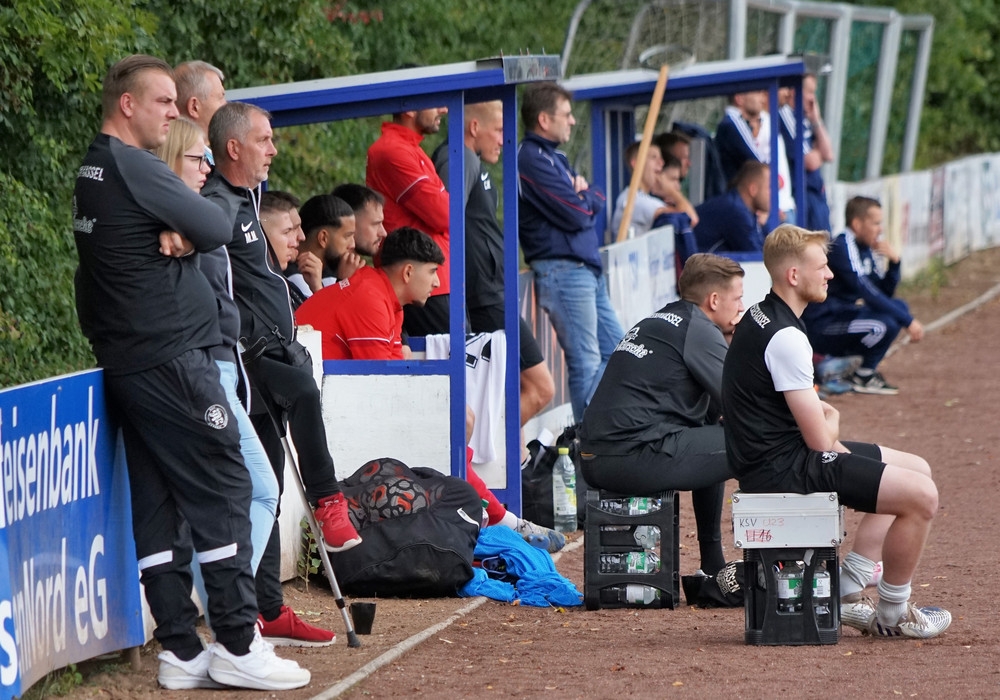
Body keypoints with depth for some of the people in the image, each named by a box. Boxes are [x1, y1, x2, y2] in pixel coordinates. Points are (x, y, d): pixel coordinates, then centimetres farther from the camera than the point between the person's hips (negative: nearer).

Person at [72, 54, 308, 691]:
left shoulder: (91, 174, 15)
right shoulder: (136, 169, -14)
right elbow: (217, 230, -10)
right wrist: (190, 201, 6)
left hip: (126, 367, 9)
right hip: (174, 360, -9)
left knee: (158, 504, 7)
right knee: (223, 493, -5)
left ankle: (181, 650, 8)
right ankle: (237, 645, -5)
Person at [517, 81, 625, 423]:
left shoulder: (553, 157, 19)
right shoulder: (533, 160, -13)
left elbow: (597, 202, 17)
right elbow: (576, 215, -18)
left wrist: (583, 194, -6)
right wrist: (585, 198, 4)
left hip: (587, 270, 10)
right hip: (562, 271, -10)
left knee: (615, 346, 14)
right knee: (586, 362, -8)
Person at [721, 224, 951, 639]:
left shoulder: (757, 318, 12)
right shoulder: (786, 338, -21)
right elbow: (820, 438, -18)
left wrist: (822, 416, 5)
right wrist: (831, 420, 5)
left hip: (774, 456, 11)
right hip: (781, 470, -11)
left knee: (916, 470, 17)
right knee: (920, 496, -16)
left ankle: (847, 592, 13)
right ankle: (893, 614, 1)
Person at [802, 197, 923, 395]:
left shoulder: (864, 249, 13)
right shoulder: (842, 247, -17)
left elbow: (885, 294, 17)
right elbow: (867, 293, -24)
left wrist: (894, 261, -1)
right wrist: (908, 321, -22)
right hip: (821, 325, -10)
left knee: (899, 307, 11)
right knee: (885, 324, -27)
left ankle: (867, 369, 8)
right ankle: (863, 377, -4)